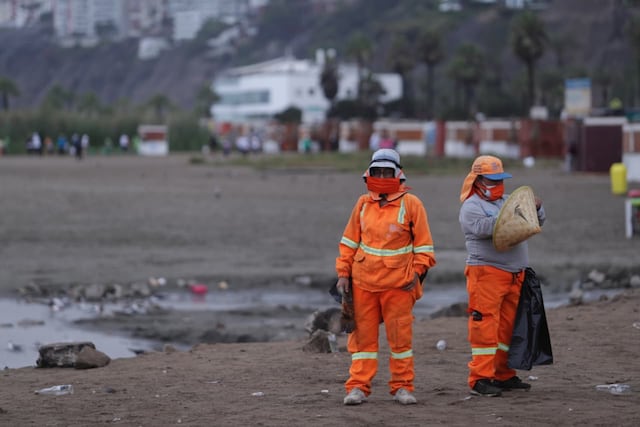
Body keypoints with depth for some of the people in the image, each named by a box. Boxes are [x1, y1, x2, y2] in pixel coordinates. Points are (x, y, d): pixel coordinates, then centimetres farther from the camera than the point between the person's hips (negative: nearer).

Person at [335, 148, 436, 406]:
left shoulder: (410, 204, -2)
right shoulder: (363, 204, 8)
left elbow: (423, 243, 2)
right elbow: (349, 242, 12)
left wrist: (418, 273, -5)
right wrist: (344, 273, 8)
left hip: (398, 284, -2)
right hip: (363, 281, 3)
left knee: (400, 336, 2)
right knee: (362, 335, 2)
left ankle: (402, 387, 12)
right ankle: (358, 387, 5)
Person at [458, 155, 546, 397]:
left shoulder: (509, 202, 20)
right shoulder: (471, 207, -1)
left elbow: (536, 223, 20)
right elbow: (481, 228, -21)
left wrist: (536, 209, -1)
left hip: (514, 274, 7)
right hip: (487, 272, -7)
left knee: (508, 326, 10)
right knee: (485, 325, -10)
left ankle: (503, 376, 18)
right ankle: (480, 379, -10)